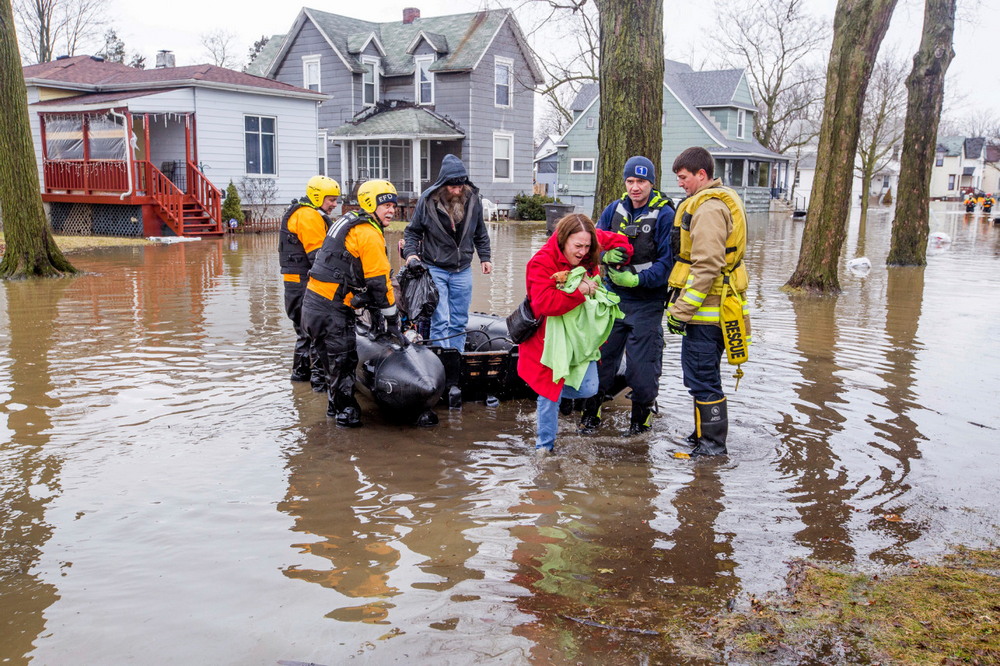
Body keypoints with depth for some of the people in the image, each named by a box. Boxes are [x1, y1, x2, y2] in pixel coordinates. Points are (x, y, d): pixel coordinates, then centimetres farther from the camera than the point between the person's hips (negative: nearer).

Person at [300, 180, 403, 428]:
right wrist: (392, 322, -12)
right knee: (344, 359, 0)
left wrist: (373, 306, 20)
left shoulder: (349, 222, 17)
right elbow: (380, 281, -16)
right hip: (331, 307, -10)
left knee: (336, 357, 20)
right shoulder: (370, 234, -15)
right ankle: (346, 412, 9)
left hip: (315, 297, 10)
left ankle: (335, 405, 33)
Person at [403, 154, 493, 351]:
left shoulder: (473, 199, 1)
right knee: (439, 322, -10)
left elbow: (480, 233, 15)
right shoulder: (428, 200, -8)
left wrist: (485, 258, 13)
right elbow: (412, 231, 3)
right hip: (434, 270, -3)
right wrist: (411, 253, -12)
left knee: (459, 322, 10)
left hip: (462, 271, 3)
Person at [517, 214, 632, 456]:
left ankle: (546, 397, 31)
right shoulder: (542, 263, -21)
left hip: (582, 334, 6)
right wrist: (580, 290, -31)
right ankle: (544, 444, 15)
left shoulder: (589, 255, -3)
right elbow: (544, 303, -33)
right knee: (550, 392, -4)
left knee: (588, 388, 3)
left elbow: (618, 241, 15)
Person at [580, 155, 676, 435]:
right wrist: (606, 254, -17)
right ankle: (591, 412, 23)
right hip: (612, 297, 4)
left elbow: (668, 262, -13)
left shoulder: (665, 215, -9)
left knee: (642, 362, 3)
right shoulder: (614, 209, 6)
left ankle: (642, 414, 22)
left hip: (647, 303, -4)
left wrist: (637, 279, -24)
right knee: (601, 355, 9)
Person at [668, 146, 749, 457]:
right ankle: (705, 434, 30)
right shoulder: (725, 199, 17)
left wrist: (681, 310, -21)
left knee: (701, 376, -2)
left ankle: (713, 443, 7)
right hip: (715, 306, 11)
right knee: (704, 374, 19)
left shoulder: (708, 207, -17)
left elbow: (707, 266, -24)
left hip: (705, 309, -11)